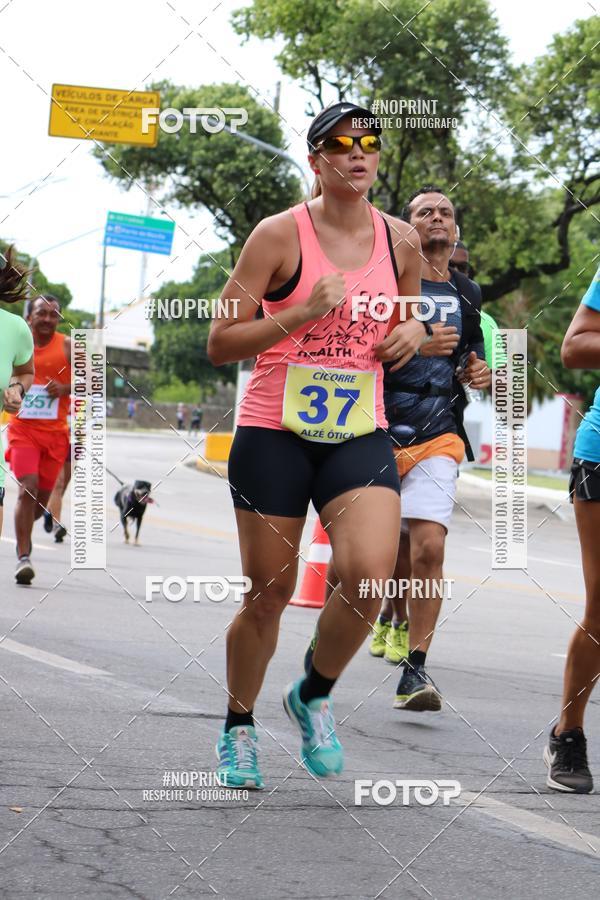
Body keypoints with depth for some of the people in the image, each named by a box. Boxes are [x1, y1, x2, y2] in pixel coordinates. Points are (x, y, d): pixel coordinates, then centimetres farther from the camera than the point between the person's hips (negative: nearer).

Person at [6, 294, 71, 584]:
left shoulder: (68, 346, 1)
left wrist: (65, 388, -16)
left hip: (55, 432, 1)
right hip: (22, 429, -1)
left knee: (42, 495, 7)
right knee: (27, 488, -17)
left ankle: (23, 533, 39)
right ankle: (23, 557, -15)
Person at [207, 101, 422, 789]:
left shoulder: (401, 242, 6)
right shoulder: (280, 235, -7)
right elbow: (220, 344, -8)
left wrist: (409, 336, 1)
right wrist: (304, 312, -19)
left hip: (360, 434, 3)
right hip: (273, 431, -3)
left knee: (370, 572, -19)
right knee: (269, 593, 3)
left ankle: (314, 695, 8)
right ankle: (237, 728, 27)